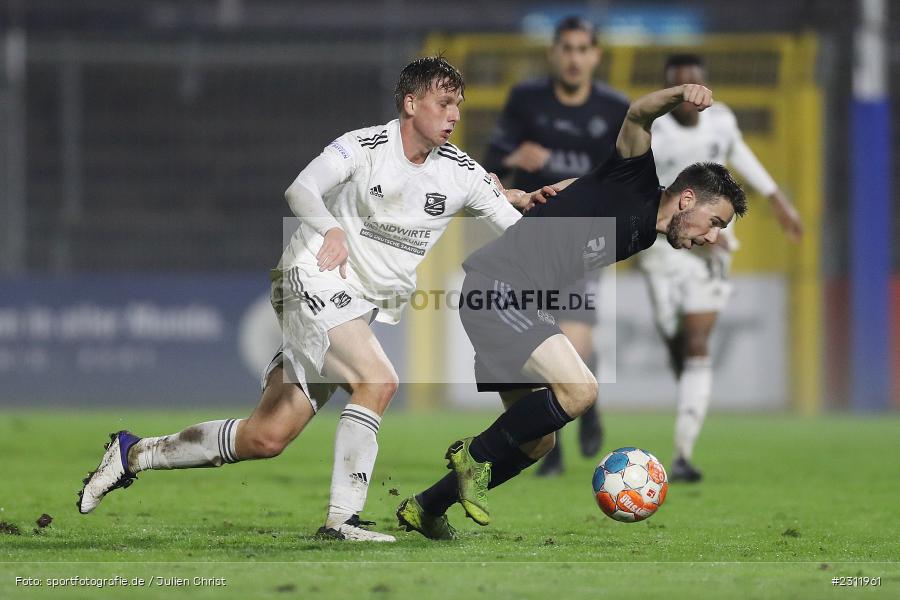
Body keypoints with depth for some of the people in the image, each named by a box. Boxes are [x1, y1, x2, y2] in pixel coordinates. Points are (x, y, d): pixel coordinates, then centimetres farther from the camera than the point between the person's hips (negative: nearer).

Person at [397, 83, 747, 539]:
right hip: (497, 283, -10)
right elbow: (638, 117, -26)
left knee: (537, 441, 12)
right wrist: (681, 95, -42)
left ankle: (425, 508, 25)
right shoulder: (637, 186, -8)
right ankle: (476, 454, -4)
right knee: (579, 389, -24)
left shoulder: (644, 237, 17)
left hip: (521, 304, 10)